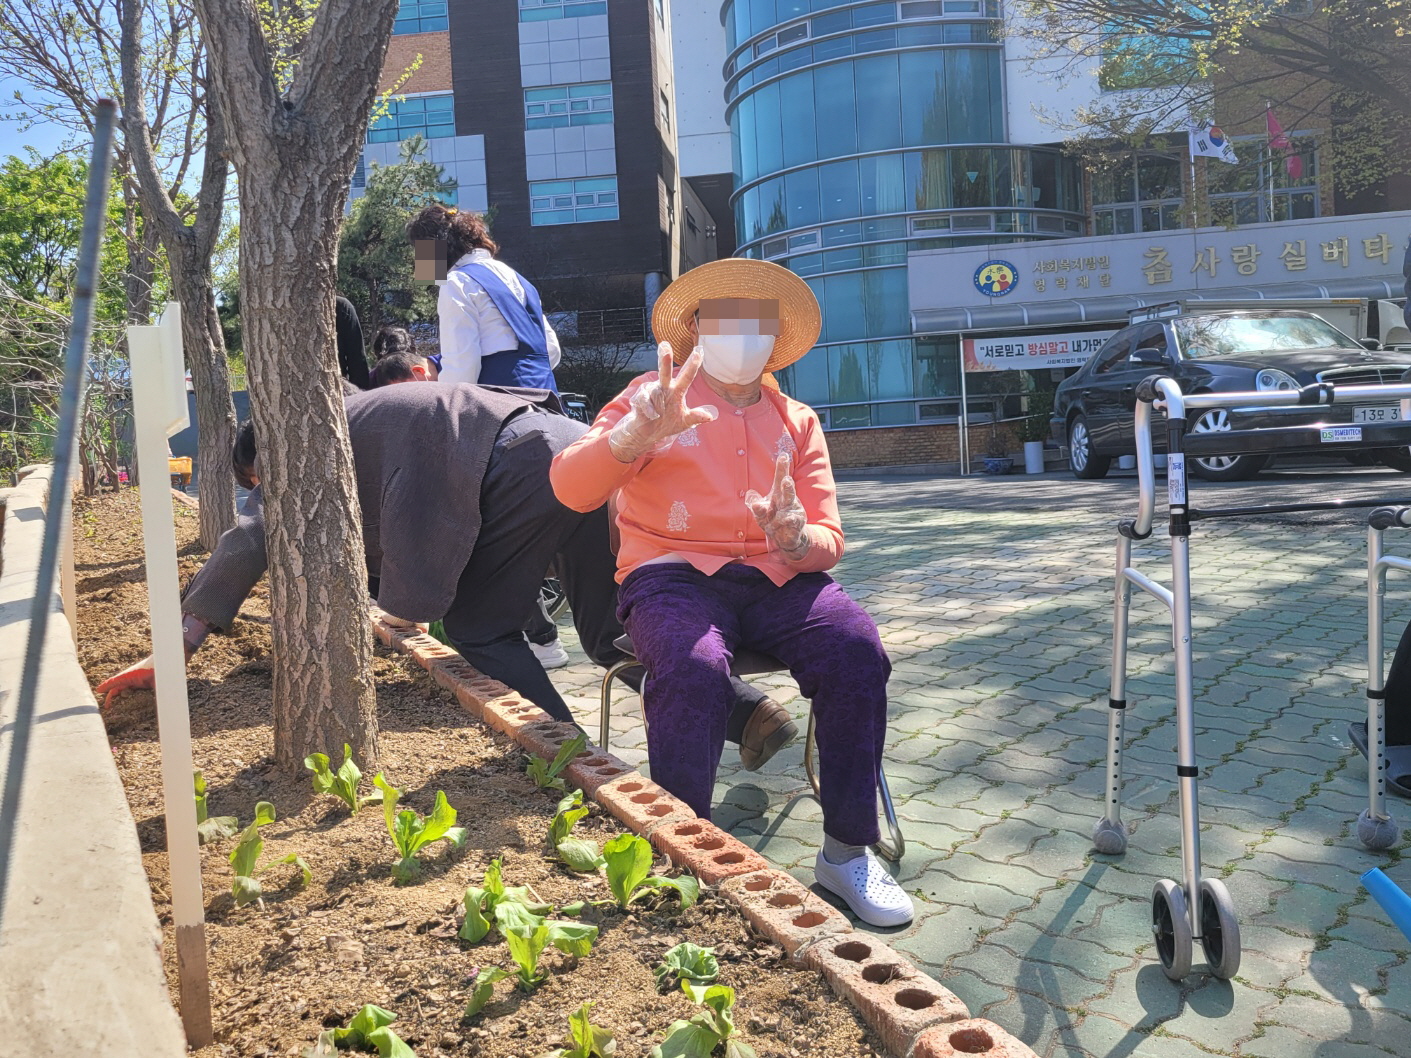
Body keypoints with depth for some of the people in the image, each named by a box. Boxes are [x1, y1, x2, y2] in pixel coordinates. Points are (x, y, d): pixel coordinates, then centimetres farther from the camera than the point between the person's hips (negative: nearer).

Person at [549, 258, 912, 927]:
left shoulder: (797, 420, 18)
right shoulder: (654, 397, 8)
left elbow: (829, 538, 11)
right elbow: (570, 488, -7)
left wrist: (797, 539, -15)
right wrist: (640, 433, -25)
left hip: (778, 578, 4)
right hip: (675, 576, -3)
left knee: (859, 652, -25)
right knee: (695, 669, -35)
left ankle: (847, 852, -10)